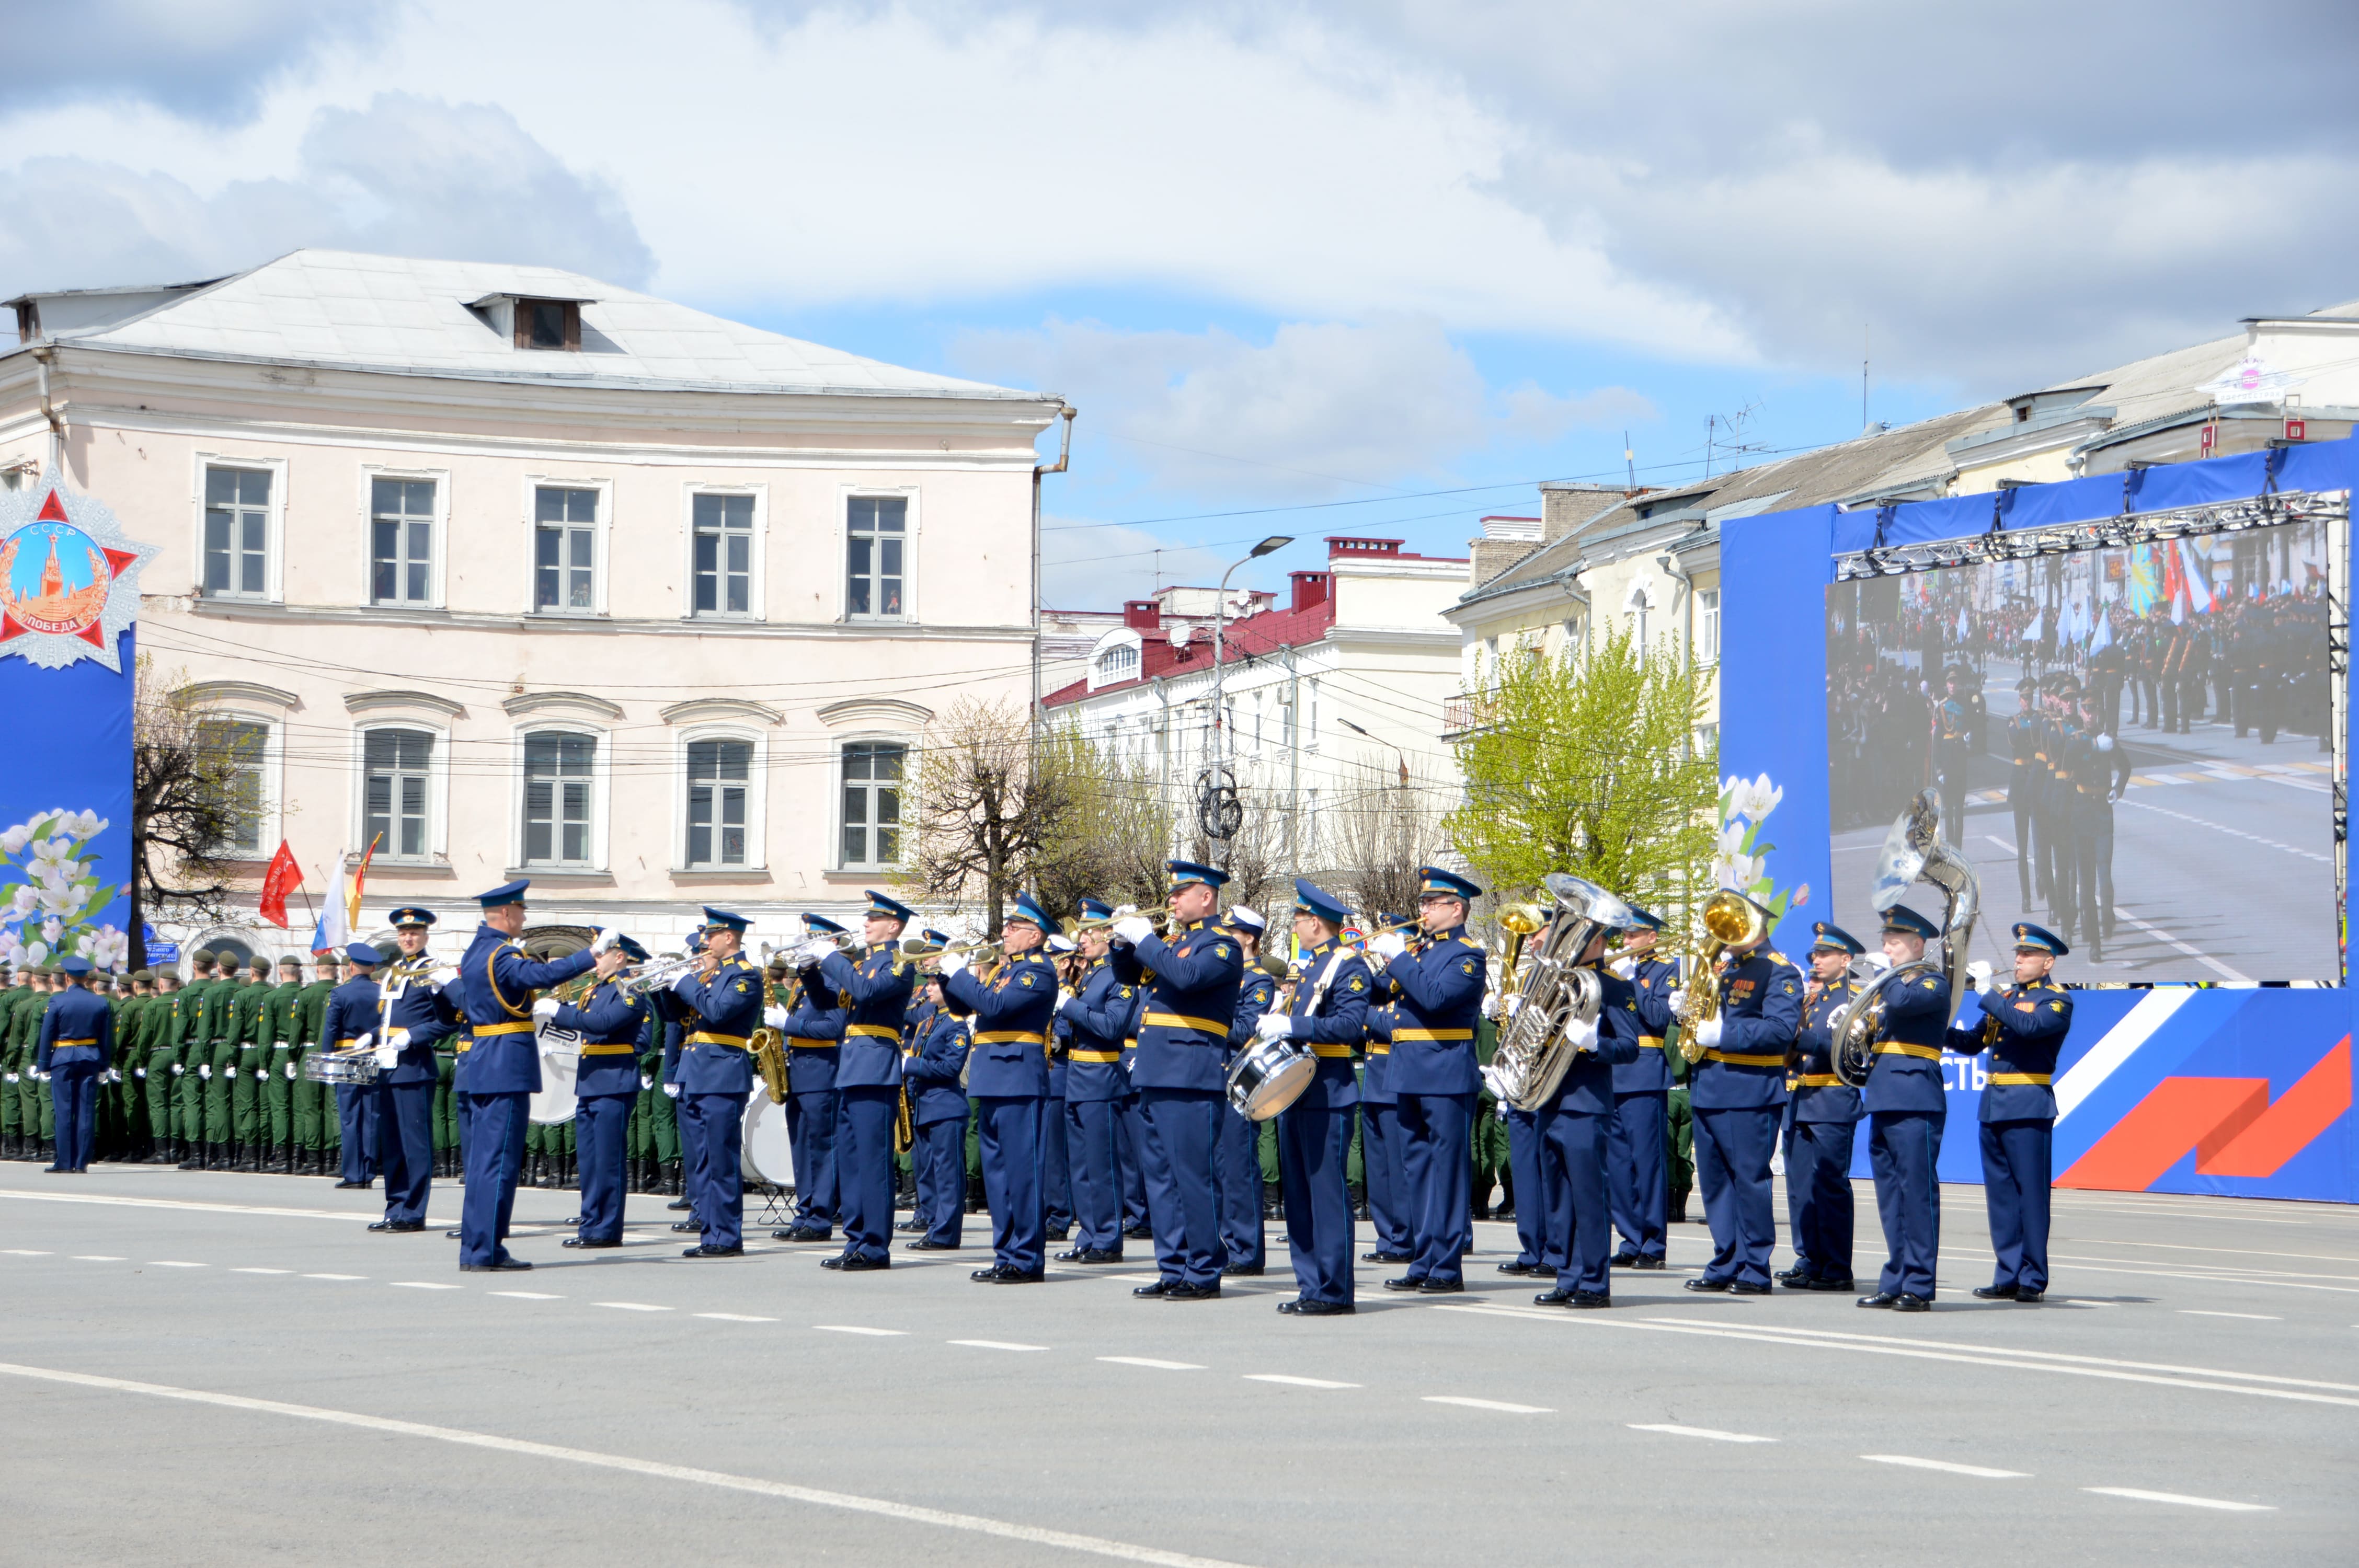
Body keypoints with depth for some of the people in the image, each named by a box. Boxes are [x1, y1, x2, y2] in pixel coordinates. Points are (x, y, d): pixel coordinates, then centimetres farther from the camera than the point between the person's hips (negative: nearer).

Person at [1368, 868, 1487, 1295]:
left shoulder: (1467, 955, -6)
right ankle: (1423, 1263, 16)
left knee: (1447, 1171, -4)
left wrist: (1398, 958, -18)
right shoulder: (1417, 947, 16)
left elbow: (1434, 996, -22)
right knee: (1416, 1171, 10)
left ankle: (1448, 1267, -2)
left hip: (1446, 1077, -8)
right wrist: (1382, 961, -2)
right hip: (1409, 1078, 8)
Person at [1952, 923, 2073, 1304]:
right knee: (2000, 1193, 7)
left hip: (2029, 1105, -7)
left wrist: (1990, 996, -16)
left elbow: (2029, 1025, -22)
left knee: (2030, 1193, -5)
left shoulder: (2057, 1000, -2)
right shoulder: (2005, 997, 19)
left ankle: (2033, 1280, -2)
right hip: (1993, 1105, 7)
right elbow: (1973, 1042, 18)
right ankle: (2008, 1276, 12)